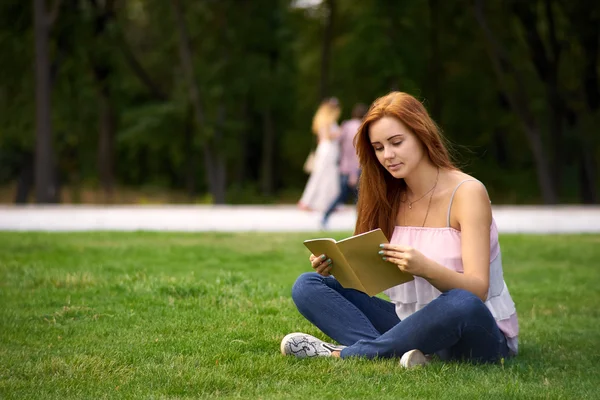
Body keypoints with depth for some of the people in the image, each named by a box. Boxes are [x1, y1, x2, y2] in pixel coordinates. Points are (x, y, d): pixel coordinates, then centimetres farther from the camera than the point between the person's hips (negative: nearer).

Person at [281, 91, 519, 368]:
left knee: (461, 305, -41)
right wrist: (337, 265, -19)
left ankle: (342, 353, -25)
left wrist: (425, 268, -38)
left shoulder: (467, 192, -11)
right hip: (412, 324, 5)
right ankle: (390, 353, -30)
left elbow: (477, 290, -20)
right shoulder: (390, 198, 6)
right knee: (307, 286, -5)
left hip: (481, 335, -5)